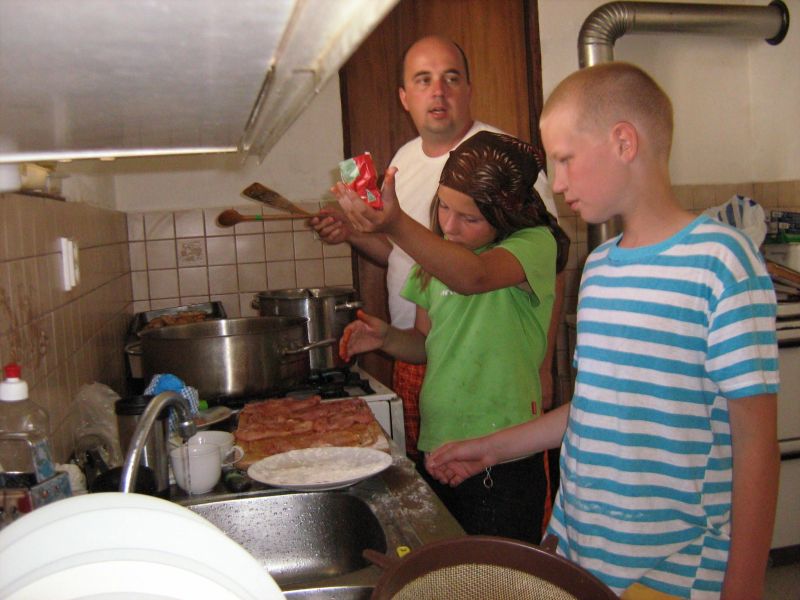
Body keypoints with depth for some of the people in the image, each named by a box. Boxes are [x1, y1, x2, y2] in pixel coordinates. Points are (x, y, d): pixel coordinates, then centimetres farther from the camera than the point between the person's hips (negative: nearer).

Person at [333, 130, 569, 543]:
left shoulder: (536, 244, -12)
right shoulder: (438, 254, 7)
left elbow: (474, 276, -35)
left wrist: (396, 225, -49)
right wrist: (386, 337, -6)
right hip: (436, 448, 6)